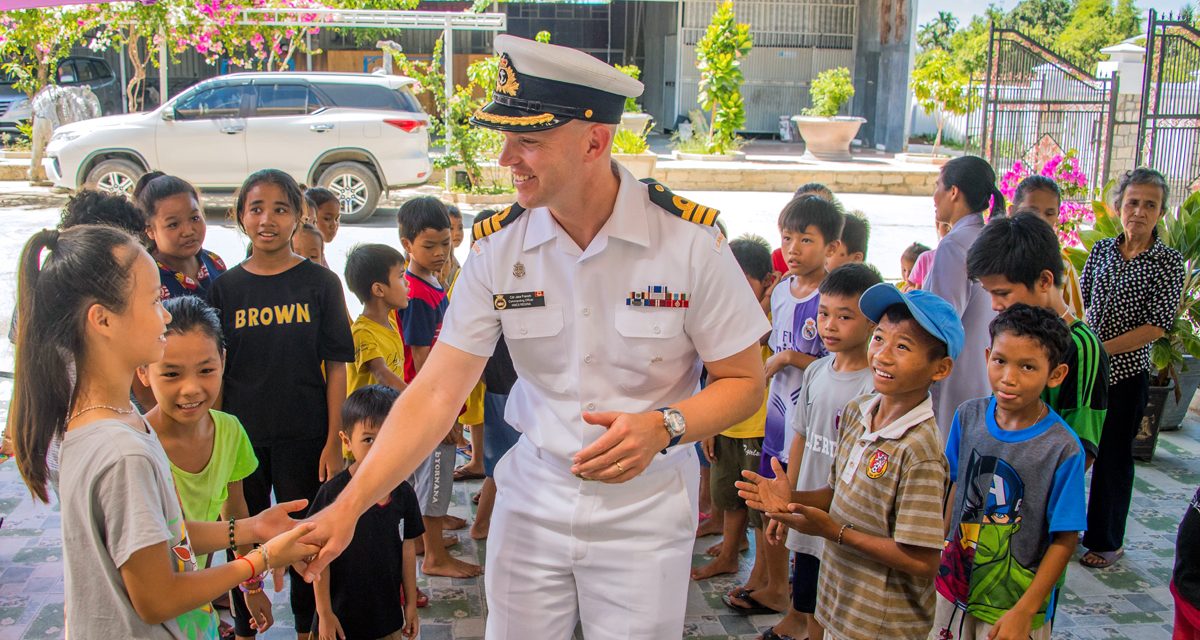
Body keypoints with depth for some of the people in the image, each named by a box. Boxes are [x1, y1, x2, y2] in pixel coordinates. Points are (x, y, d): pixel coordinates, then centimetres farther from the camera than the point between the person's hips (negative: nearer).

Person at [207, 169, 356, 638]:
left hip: (304, 437, -1)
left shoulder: (320, 282, -4)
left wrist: (334, 441, -8)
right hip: (241, 437, 2)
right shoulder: (225, 287, 1)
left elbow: (336, 367, -4)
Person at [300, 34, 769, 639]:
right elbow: (436, 391, -9)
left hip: (644, 507, -2)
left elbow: (744, 381, -6)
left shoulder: (688, 238, -16)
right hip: (532, 496, 2)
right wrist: (348, 506, -16)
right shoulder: (497, 246, -8)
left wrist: (665, 426, -25)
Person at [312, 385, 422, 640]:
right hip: (343, 613, -3)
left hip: (389, 613, 3)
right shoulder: (332, 493, -16)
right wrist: (324, 613, -8)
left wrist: (411, 603, 9)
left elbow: (407, 549, 5)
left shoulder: (403, 493, -5)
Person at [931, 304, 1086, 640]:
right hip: (955, 583, 4)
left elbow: (1065, 541, -15)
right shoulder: (969, 416, -7)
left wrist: (1024, 612, -16)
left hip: (1016, 600, -4)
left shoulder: (1063, 449, -20)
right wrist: (942, 552, 10)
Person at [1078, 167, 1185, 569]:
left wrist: (1100, 349, -19)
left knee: (1113, 458, 7)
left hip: (1126, 373, -3)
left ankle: (1107, 542, 24)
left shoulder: (1167, 261, -7)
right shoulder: (1101, 250, 5)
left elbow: (1158, 326, -13)